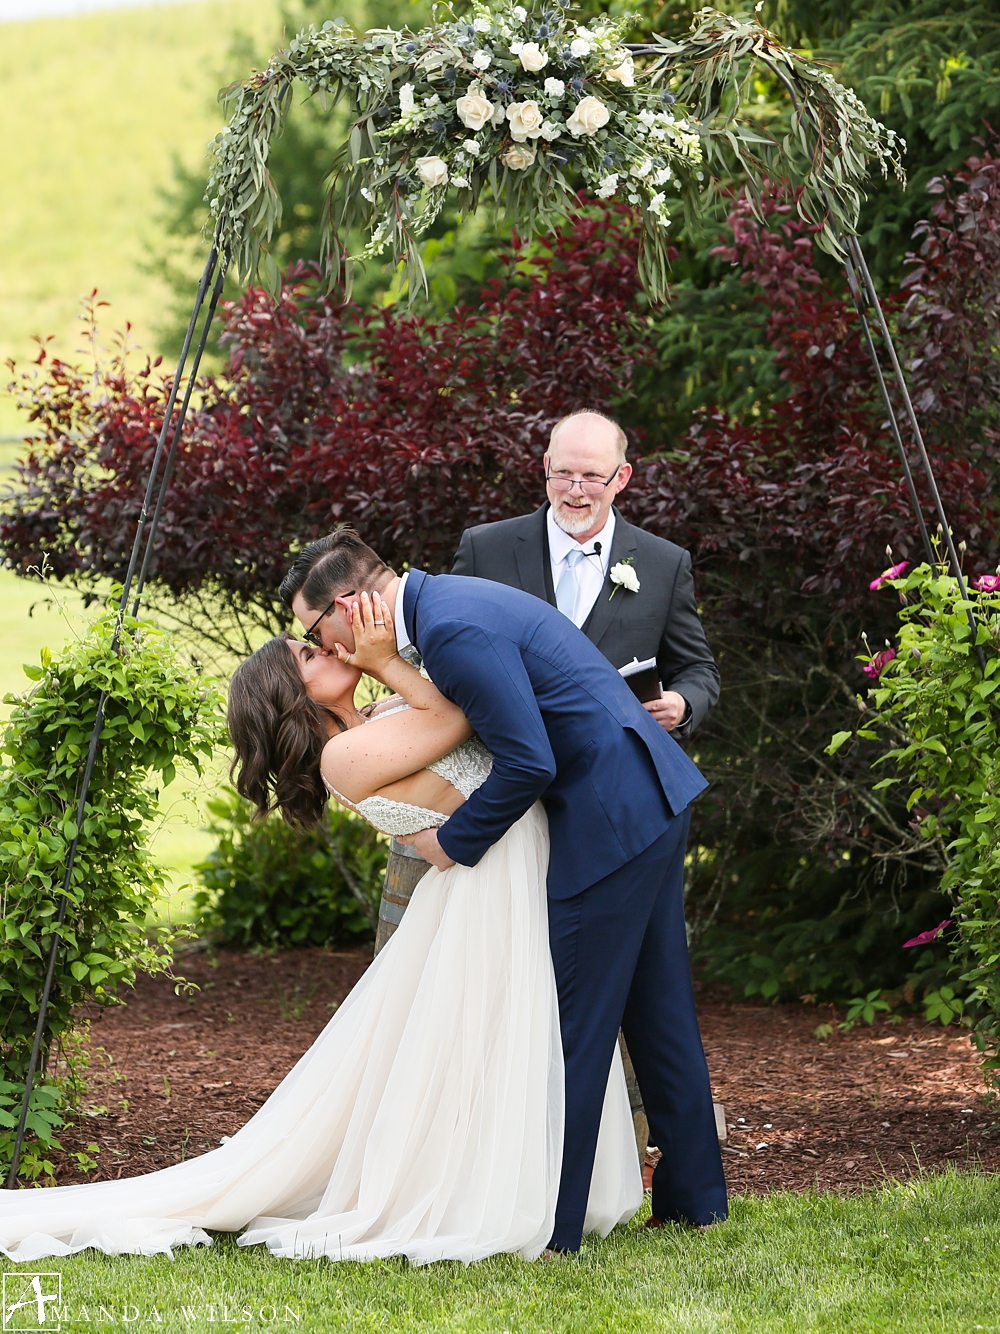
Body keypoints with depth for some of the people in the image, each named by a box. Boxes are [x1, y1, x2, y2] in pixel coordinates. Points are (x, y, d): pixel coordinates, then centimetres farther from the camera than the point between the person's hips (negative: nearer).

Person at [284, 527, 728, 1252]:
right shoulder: (449, 598, 12)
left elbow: (529, 763, -22)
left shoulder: (453, 630, -20)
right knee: (658, 1009, 17)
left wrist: (454, 840, -8)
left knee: (574, 1026, -3)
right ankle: (694, 1197, 25)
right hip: (655, 793, 10)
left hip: (610, 817, -10)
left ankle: (550, 1223, 2)